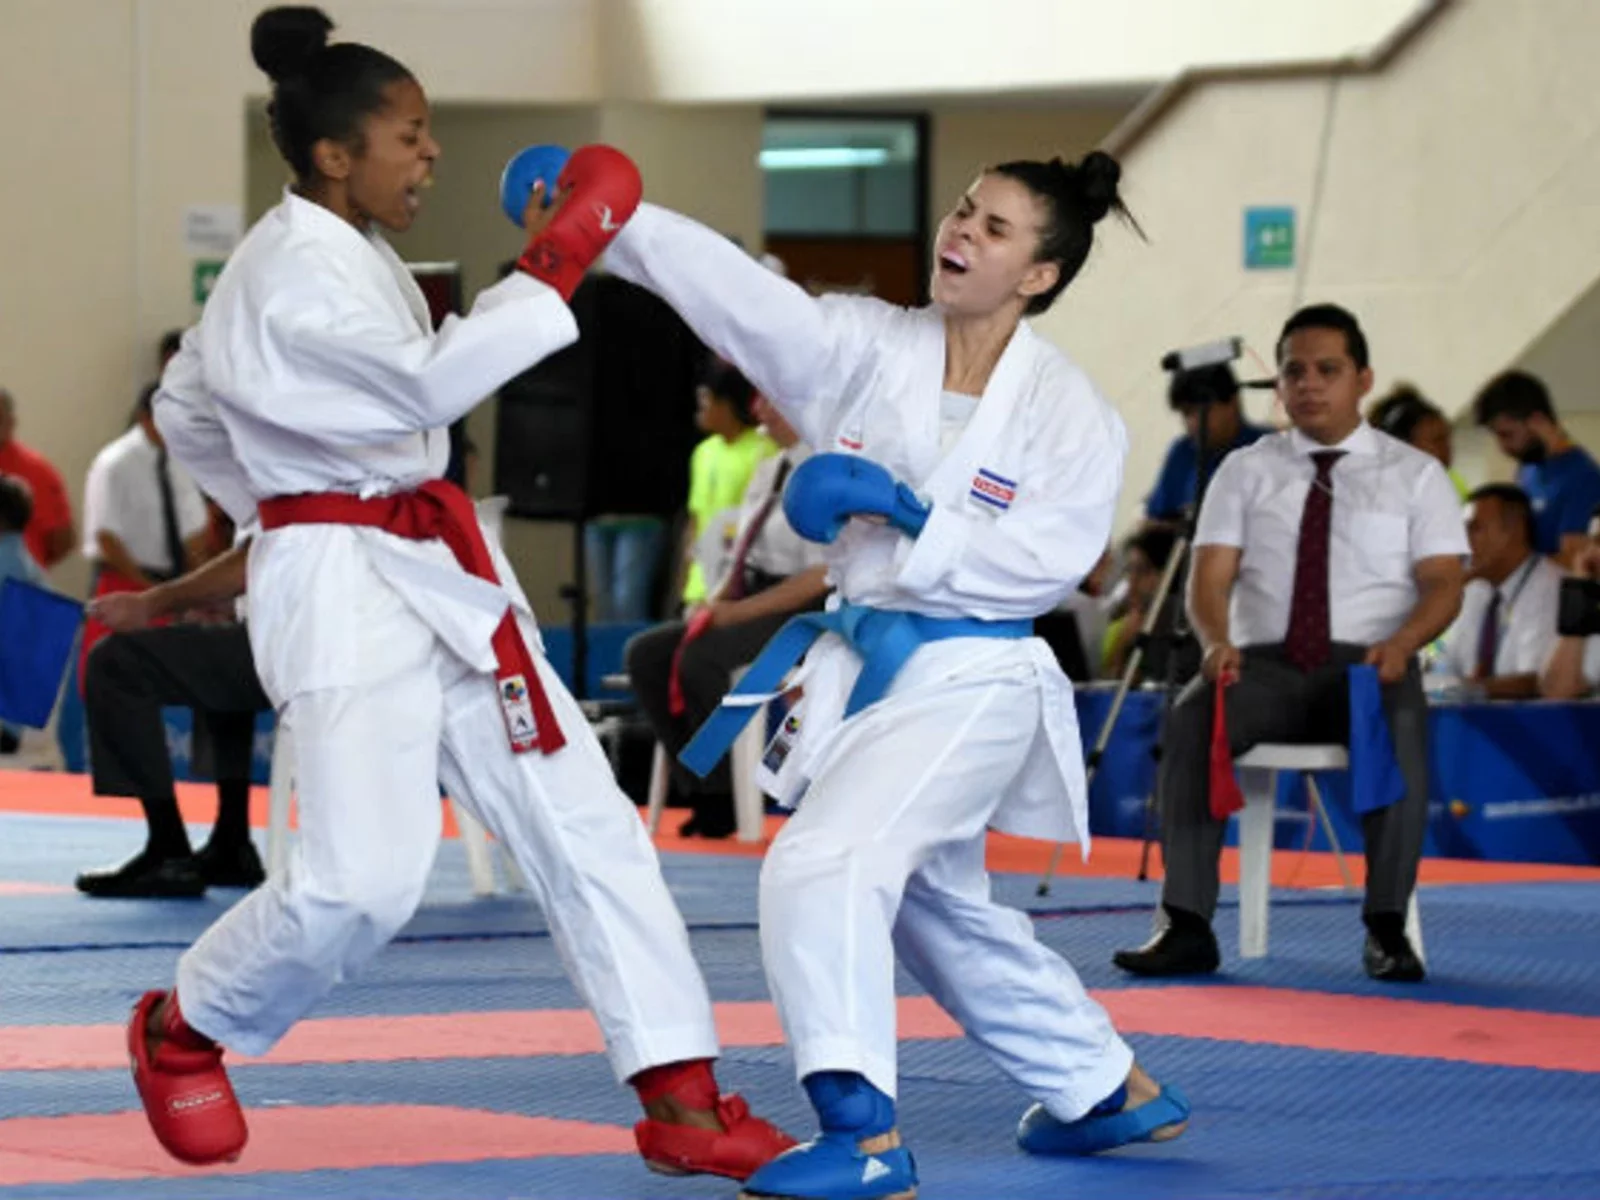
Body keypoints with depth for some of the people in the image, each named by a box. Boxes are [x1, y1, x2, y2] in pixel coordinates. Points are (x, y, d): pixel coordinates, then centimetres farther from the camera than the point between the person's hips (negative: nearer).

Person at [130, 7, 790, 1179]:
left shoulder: (352, 255, 13)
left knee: (583, 822, 3)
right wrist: (554, 265, -24)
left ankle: (681, 1103, 4)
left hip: (442, 574, 10)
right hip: (344, 587, -10)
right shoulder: (289, 274, -17)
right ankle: (180, 1035, 14)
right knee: (363, 878, -15)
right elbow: (435, 383, -27)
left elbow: (187, 405, 22)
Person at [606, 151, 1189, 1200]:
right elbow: (731, 285, -12)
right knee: (941, 912, 22)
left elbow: (1043, 559, -18)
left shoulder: (1071, 413, -10)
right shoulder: (869, 348, -1)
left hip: (972, 679, -7)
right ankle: (1110, 1089, 41)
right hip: (867, 665, 7)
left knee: (823, 865, -25)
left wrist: (899, 511, -26)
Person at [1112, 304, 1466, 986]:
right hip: (1266, 665, 1)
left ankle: (1387, 929, -34)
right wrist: (1216, 640, -17)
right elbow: (1209, 577, 6)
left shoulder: (1415, 475, 12)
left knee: (1401, 728, -37)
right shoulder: (1246, 471, 16)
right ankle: (1186, 926, -34)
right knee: (1192, 718, -32)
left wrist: (1401, 643, -20)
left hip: (1369, 665, -1)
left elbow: (1443, 585, 2)